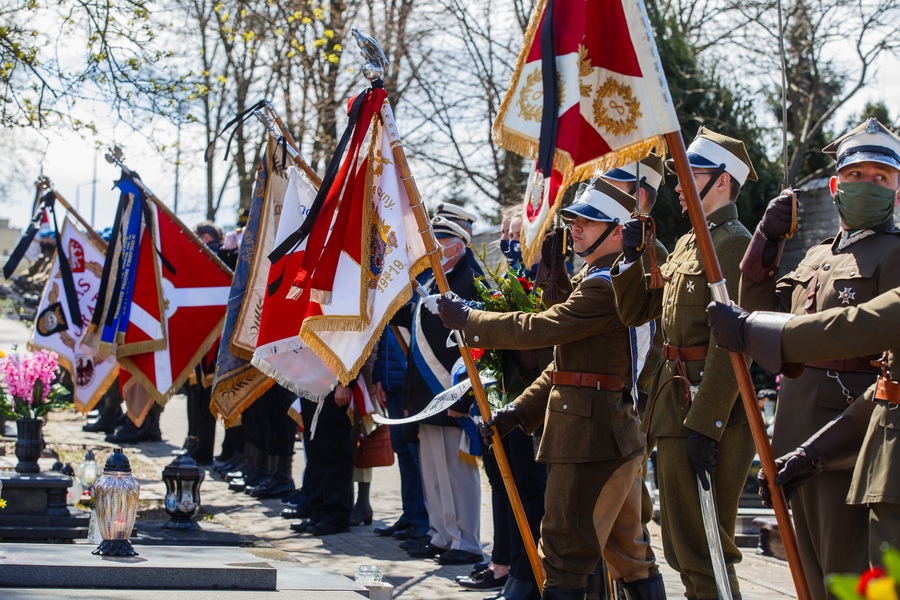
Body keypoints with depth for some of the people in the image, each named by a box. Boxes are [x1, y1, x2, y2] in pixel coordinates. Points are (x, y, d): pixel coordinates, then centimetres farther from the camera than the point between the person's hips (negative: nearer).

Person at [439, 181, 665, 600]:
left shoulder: (606, 285, -15)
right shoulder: (594, 279, 20)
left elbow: (539, 329, -20)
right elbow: (566, 360, 21)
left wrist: (467, 319, -10)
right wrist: (522, 409, 13)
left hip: (593, 433, -11)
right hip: (621, 432, 11)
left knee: (565, 553, -8)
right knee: (627, 549, 14)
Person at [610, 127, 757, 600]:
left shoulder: (733, 242, -13)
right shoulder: (686, 244, 18)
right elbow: (635, 311, 22)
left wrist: (704, 424, -25)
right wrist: (631, 256, 7)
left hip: (707, 407, -10)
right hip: (676, 406, 10)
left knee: (703, 551, -7)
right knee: (683, 545, 16)